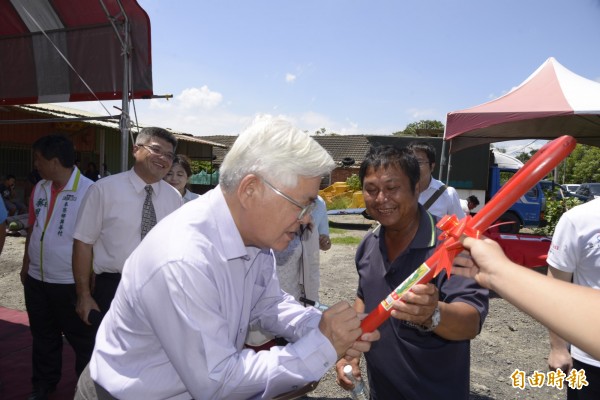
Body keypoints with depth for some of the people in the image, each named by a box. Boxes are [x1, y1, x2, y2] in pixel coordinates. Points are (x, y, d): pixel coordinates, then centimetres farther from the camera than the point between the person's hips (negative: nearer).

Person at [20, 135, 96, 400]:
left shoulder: (88, 190, -17)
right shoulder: (40, 188, 5)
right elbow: (32, 229, 14)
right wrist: (25, 266, 15)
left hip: (71, 282, -6)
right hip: (36, 279, 6)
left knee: (82, 339, 10)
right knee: (43, 336, 21)